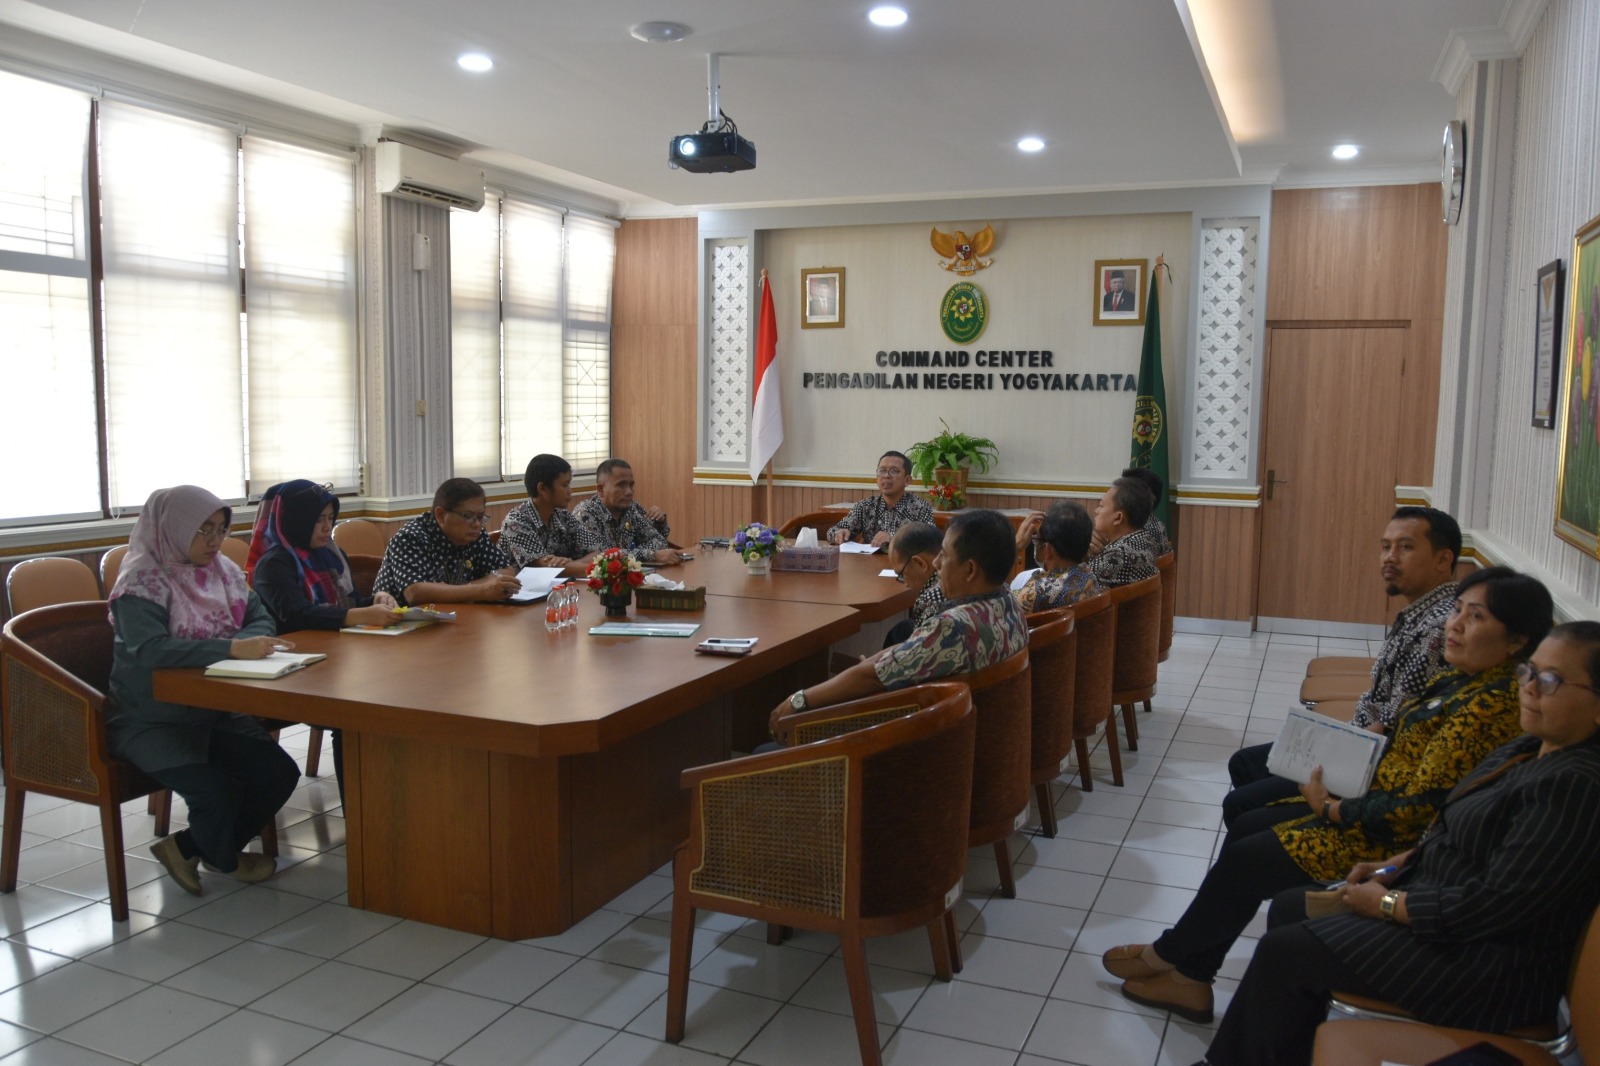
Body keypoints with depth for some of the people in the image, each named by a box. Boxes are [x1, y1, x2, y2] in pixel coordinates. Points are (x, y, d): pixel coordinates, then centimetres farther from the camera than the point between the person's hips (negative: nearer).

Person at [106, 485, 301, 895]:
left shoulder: (222, 569, 7)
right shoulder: (143, 580, -16)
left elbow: (260, 618, 3)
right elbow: (148, 649, -31)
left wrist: (251, 641, -22)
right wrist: (232, 648, -39)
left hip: (213, 711, 7)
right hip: (151, 721, -7)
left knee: (280, 774, -8)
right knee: (215, 790, -25)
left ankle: (185, 847, 12)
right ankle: (226, 860, 11)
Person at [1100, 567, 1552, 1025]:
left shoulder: (1493, 704, -25)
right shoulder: (1463, 678, 5)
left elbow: (1420, 807, -26)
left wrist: (1330, 808, -15)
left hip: (1395, 841, -10)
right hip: (1376, 802, 10)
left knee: (1243, 861, -6)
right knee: (1245, 828, 5)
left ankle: (1168, 953, 20)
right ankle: (1189, 979, 10)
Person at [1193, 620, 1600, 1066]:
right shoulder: (1533, 748, 5)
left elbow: (1498, 903, -27)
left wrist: (1386, 903, -16)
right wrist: (1394, 865, 4)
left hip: (1493, 965, -10)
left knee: (1285, 951, -10)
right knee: (1289, 908, 10)